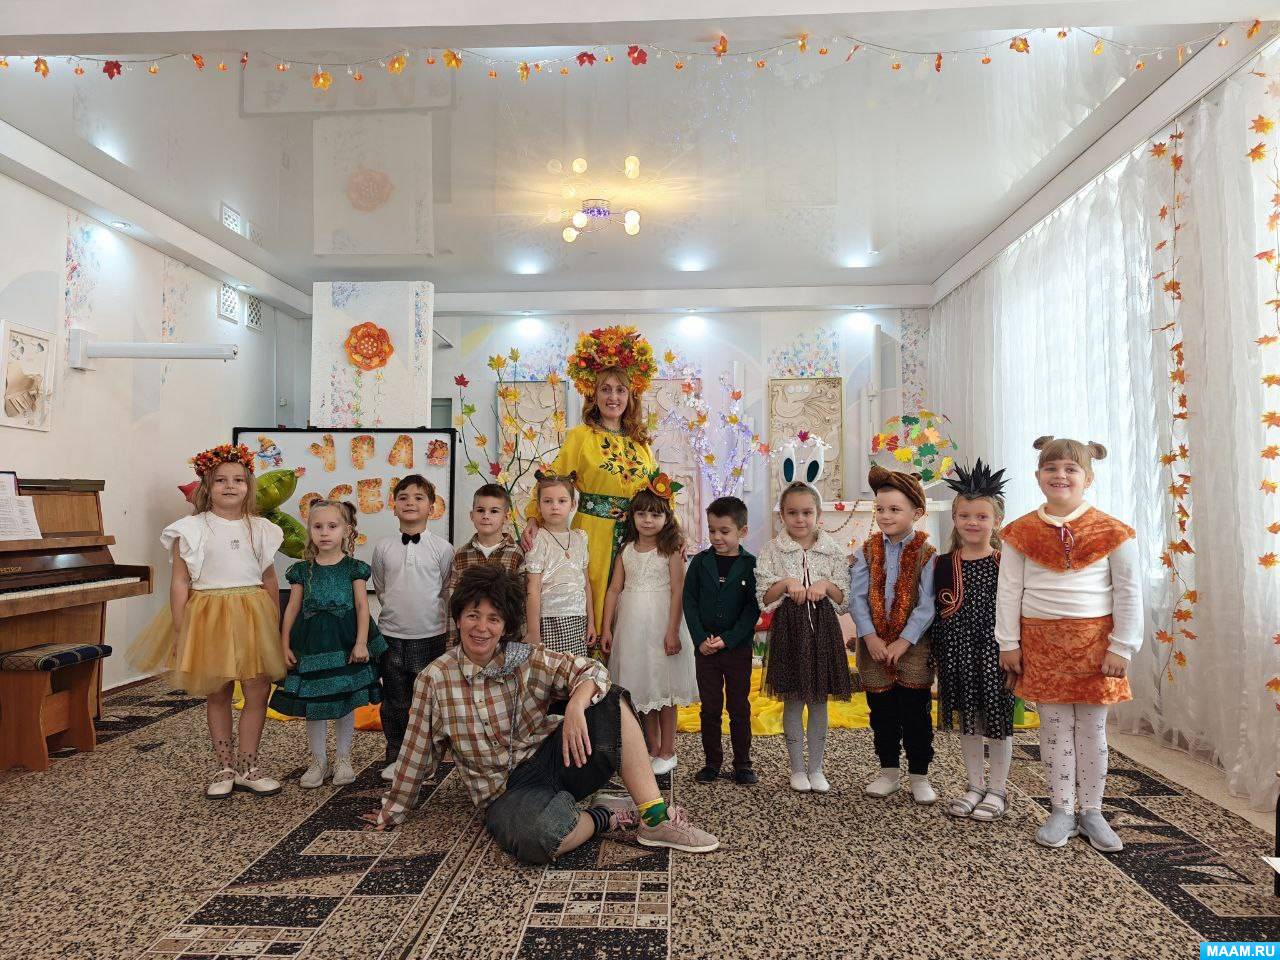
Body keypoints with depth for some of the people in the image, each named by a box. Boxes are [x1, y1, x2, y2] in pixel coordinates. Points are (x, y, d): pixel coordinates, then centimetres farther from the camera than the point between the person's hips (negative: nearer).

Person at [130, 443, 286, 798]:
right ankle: (226, 767, 24)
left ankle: (247, 767, 16)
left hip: (252, 615, 2)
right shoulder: (191, 529, -2)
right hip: (207, 615, -2)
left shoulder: (261, 529, 6)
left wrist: (275, 625, 9)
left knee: (258, 691, 1)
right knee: (216, 694, 10)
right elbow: (180, 582, -3)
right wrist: (179, 630, -6)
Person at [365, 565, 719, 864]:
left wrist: (576, 704, -34)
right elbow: (417, 752, 7)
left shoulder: (528, 660, -1)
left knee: (612, 702, -21)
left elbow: (591, 670, -13)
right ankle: (605, 817, -8)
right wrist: (392, 811, 17)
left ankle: (655, 818, -19)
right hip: (507, 792, -3)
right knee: (536, 836, -40)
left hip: (551, 760, 3)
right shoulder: (434, 680, -3)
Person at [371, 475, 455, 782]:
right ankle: (395, 757, 25)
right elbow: (380, 588, 14)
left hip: (431, 635, -2)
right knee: (394, 702, 11)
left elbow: (447, 591, 4)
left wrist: (427, 613, 6)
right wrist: (397, 611, 9)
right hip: (392, 636, 2)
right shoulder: (383, 548, 1)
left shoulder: (442, 548, -5)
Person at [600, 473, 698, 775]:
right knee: (642, 687, 12)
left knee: (663, 688, 3)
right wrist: (606, 628, 3)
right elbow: (614, 590, 6)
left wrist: (673, 631, -16)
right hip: (632, 625, 4)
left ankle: (667, 752, 16)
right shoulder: (626, 551, 6)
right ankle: (653, 748, 25)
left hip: (661, 624, -4)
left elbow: (677, 591, -10)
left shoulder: (670, 551, -6)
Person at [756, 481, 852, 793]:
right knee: (793, 701, 6)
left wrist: (826, 585, -15)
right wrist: (786, 583, -20)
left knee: (819, 701, 9)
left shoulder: (833, 551, 3)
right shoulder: (772, 550, 0)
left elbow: (845, 600, 3)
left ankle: (816, 768, 23)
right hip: (789, 628, -1)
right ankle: (797, 768, 20)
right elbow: (763, 598, -4)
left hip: (823, 628, 2)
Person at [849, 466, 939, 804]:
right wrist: (870, 636, -14)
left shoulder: (925, 554, -7)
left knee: (916, 713, 6)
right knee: (881, 713, 13)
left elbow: (927, 605, -12)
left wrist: (904, 641, -17)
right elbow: (858, 596, -5)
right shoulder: (867, 551, 1)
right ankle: (888, 771, 27)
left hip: (912, 647, -3)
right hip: (874, 646, 3)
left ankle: (919, 775, 20)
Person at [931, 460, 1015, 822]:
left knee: (998, 718, 7)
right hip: (958, 652, 3)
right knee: (967, 720, 13)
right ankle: (975, 785, 29)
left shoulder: (1007, 563, -4)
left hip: (995, 650, -2)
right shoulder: (943, 565, 2)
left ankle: (997, 790, 24)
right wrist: (937, 656, 4)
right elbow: (934, 614, 6)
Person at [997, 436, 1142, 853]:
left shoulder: (1112, 531, -3)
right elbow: (1008, 591, 2)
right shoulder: (1021, 532, 0)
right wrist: (1009, 643, 0)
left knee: (1092, 728, 8)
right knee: (1054, 728, 7)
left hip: (1094, 640, -1)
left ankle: (1091, 811, 23)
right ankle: (1061, 810, 19)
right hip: (1041, 642, 1)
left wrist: (1122, 647, -4)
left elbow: (1129, 593, -1)